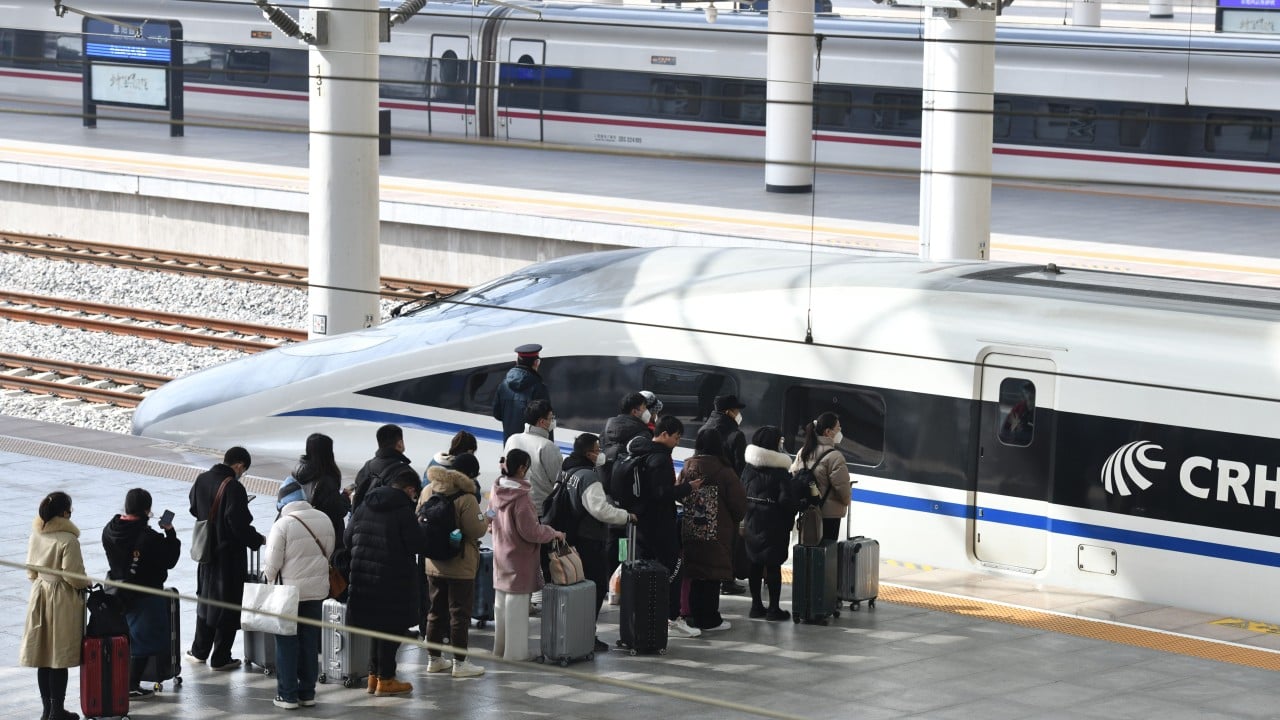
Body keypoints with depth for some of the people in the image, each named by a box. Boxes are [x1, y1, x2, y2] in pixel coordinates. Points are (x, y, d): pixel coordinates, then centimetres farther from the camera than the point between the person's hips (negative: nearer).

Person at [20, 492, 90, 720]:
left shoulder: (36, 536, 1)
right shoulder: (68, 540, -20)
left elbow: (30, 570, 10)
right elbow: (73, 576, -18)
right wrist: (87, 583, 1)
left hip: (39, 597, 7)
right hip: (62, 601, -7)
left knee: (43, 657, 12)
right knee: (60, 658, 3)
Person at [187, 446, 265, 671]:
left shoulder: (202, 480, 0)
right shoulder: (234, 488, -22)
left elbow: (194, 509, 12)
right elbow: (239, 524, -23)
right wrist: (259, 539, -8)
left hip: (206, 550, 7)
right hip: (229, 555, -7)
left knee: (206, 598, 22)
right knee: (228, 603, 5)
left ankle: (199, 651, 31)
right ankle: (220, 658, 10)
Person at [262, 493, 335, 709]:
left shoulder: (282, 525, -16)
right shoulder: (324, 520, 0)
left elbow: (272, 563, -14)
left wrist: (267, 579, 5)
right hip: (318, 589, 5)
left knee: (287, 643, 5)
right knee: (310, 641, 13)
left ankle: (288, 694, 7)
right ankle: (307, 693, 18)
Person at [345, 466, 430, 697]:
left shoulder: (364, 507, 7)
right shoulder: (404, 511, -15)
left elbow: (348, 538, 12)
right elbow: (418, 545, -15)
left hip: (363, 575, 7)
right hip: (393, 579, -7)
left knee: (377, 625, 18)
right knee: (391, 627, 2)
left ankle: (374, 675, 23)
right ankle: (385, 680, 6)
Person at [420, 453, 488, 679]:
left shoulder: (428, 491, 1)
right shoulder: (466, 498, -20)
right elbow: (476, 530, -19)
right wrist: (486, 520, 1)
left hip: (433, 564, 6)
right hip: (460, 566, -6)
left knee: (436, 610, 16)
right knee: (460, 613, 3)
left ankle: (434, 659, 24)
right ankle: (459, 662, 7)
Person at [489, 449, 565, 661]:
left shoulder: (497, 492, 1)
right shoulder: (520, 496, -24)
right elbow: (530, 530, -22)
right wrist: (553, 533, -10)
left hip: (501, 554, 9)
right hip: (519, 558, -9)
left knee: (501, 602, 17)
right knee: (517, 604, 0)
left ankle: (500, 648, 28)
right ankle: (515, 652, 6)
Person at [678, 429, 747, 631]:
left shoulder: (687, 469, -1)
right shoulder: (724, 472, -13)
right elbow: (738, 502, -10)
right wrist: (736, 520, 11)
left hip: (691, 531, 5)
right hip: (717, 531, -5)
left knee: (695, 573, 13)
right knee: (713, 575, 1)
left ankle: (695, 616, 18)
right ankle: (710, 619, 3)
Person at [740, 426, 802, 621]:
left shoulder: (749, 469, 4)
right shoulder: (779, 471, -15)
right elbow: (788, 500, -15)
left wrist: (745, 517, 13)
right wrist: (790, 518, 1)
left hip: (751, 522, 6)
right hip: (774, 524, -6)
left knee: (754, 564, 12)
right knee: (773, 565, 0)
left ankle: (756, 605, 18)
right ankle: (773, 608, 3)